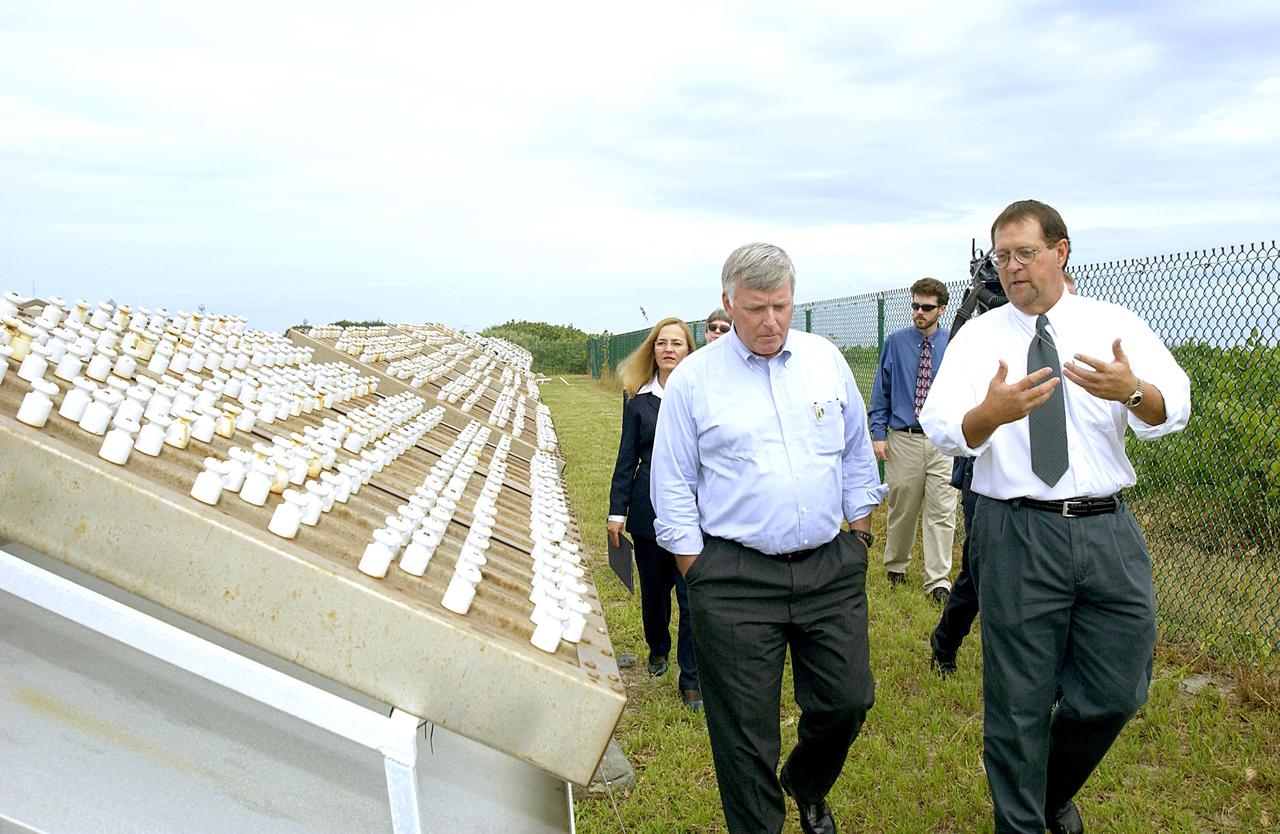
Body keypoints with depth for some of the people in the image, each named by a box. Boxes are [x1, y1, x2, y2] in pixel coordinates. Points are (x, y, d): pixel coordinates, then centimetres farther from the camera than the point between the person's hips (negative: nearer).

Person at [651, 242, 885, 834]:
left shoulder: (826, 359, 5)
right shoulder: (692, 380, -4)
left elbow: (857, 453, 15)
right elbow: (673, 487, 0)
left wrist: (858, 536, 13)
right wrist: (699, 575, -2)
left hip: (832, 568, 3)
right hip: (736, 579, -3)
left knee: (847, 702, 12)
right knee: (745, 733, 6)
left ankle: (806, 785, 44)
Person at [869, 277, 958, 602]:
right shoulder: (895, 342, 2)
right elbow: (881, 391, 5)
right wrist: (878, 433, -1)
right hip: (903, 440, 0)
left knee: (941, 512, -1)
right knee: (902, 509, 11)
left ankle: (938, 581, 7)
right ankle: (896, 567, 31)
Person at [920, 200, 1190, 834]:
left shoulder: (1118, 327, 4)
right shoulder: (977, 338, 3)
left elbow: (1174, 408, -9)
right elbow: (942, 430, -9)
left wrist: (1132, 391, -31)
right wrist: (991, 413, -30)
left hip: (1108, 531, 2)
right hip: (1015, 534, -1)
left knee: (1115, 693, 12)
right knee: (1018, 703, 9)